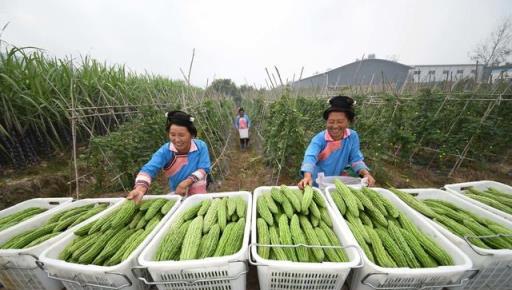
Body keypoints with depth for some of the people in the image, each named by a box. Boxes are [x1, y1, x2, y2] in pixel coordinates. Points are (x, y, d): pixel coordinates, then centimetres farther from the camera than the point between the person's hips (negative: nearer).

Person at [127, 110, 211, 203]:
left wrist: (186, 183, -31)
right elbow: (149, 169, -28)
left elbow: (203, 169, -19)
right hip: (177, 193, 2)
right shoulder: (165, 151, -18)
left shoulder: (201, 146, -20)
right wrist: (140, 188, -48)